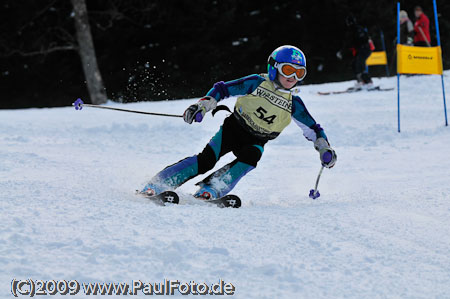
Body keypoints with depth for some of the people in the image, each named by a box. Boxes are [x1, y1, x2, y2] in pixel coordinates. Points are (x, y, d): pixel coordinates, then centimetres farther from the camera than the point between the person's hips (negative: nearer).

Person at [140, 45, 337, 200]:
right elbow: (223, 89, -5)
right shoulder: (257, 83, -7)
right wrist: (203, 105, -20)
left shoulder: (294, 104, 0)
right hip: (233, 129, -3)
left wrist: (324, 148, -8)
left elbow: (312, 128, 8)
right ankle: (155, 186, -22)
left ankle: (210, 190, -33)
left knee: (249, 159, -33)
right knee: (207, 160, -22)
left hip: (255, 142, 3)